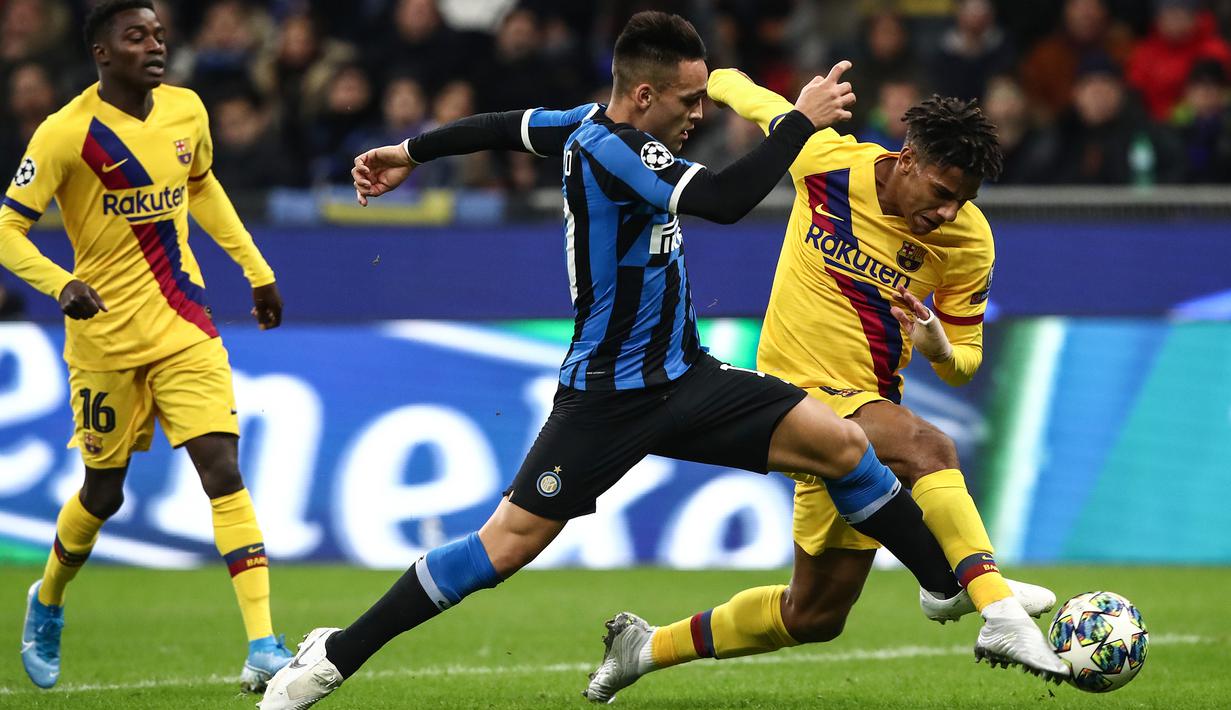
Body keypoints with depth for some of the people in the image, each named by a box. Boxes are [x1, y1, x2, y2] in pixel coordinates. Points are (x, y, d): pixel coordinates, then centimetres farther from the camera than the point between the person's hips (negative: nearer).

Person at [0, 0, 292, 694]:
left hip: (186, 326, 3)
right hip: (106, 336, -3)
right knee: (103, 493, 9)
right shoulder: (66, 134, -14)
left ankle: (263, 646, -17)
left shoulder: (186, 111, 2)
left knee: (223, 468, -11)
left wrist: (256, 269, 21)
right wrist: (61, 284, -31)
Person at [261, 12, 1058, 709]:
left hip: (684, 379, 8)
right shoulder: (604, 147, -22)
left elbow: (505, 125, 21)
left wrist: (410, 152, 37)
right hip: (608, 393, -8)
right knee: (510, 541, -10)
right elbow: (726, 200, -33)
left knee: (841, 442, -5)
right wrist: (803, 120, -24)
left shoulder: (594, 124, 5)